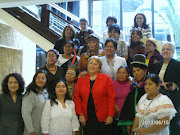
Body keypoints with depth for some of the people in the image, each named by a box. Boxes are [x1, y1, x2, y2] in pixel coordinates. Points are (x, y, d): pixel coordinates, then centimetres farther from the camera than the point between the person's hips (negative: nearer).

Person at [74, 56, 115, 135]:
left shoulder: (106, 78, 0)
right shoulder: (81, 79, 8)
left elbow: (111, 98, -3)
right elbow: (77, 97, 5)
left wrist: (110, 116, -8)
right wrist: (80, 114, -4)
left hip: (102, 119, -2)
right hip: (86, 119, 2)